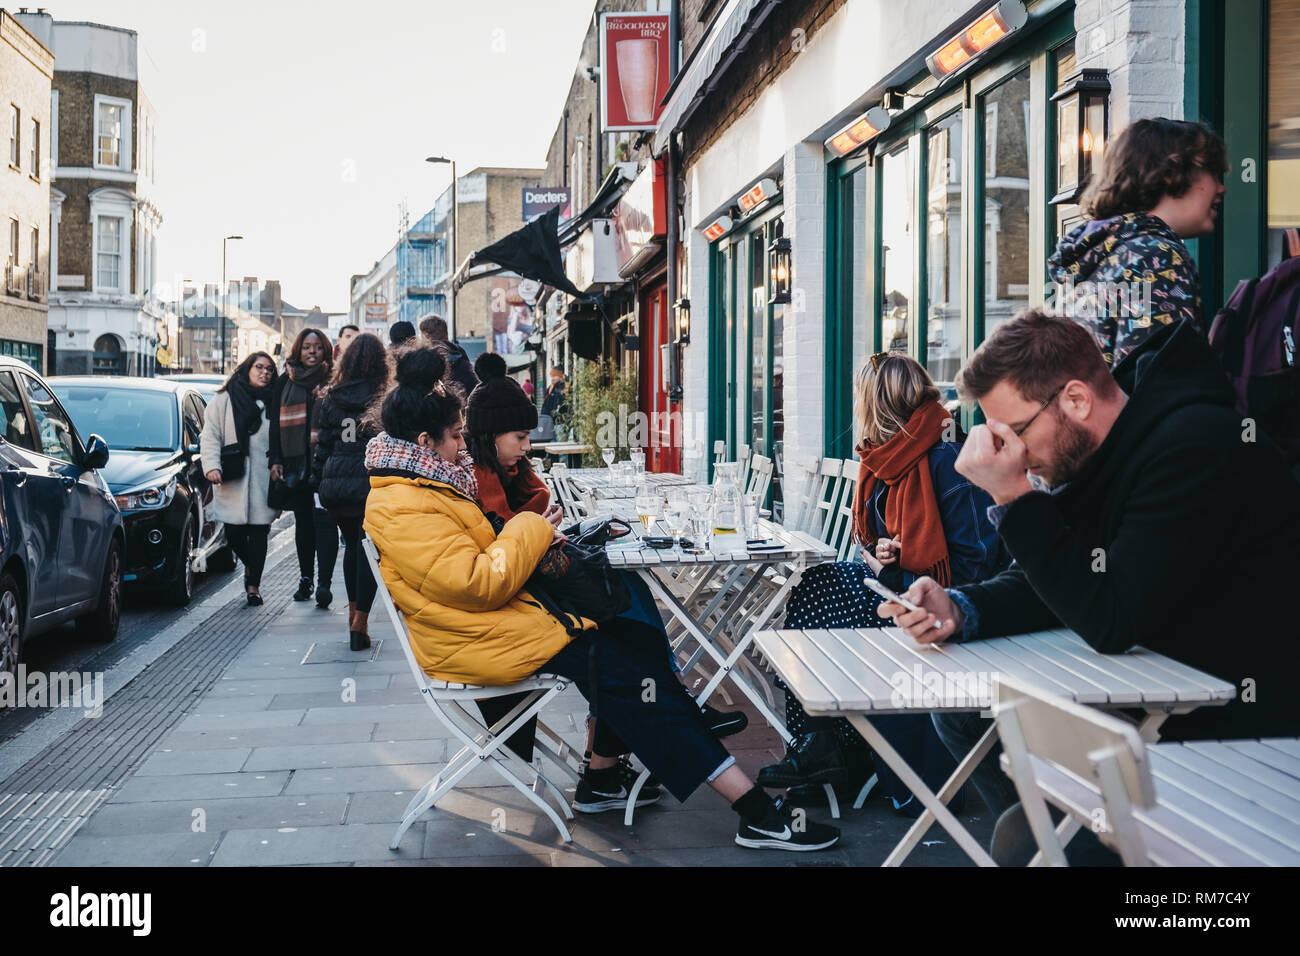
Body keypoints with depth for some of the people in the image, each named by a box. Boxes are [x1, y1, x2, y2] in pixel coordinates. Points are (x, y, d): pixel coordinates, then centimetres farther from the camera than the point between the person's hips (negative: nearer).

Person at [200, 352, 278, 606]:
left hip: (263, 479, 1)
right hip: (231, 480, -1)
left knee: (259, 533, -2)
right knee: (234, 534, 0)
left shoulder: (273, 404, 13)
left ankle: (253, 585, 9)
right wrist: (212, 466, -11)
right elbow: (210, 436, 3)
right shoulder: (224, 400, 8)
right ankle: (250, 566, 29)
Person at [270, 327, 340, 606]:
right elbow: (276, 423, 12)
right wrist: (276, 460, 5)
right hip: (296, 462, 4)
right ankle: (305, 579, 20)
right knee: (303, 521, 11)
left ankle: (324, 583, -13)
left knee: (323, 520, -9)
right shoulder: (285, 382, 11)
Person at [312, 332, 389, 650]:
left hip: (336, 484, 4)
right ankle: (359, 624, -4)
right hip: (372, 483, -4)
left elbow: (322, 444, 7)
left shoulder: (331, 398, 4)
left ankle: (353, 611, 30)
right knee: (370, 550, 2)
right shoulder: (383, 399, -6)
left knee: (352, 545, 21)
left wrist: (319, 484, 14)